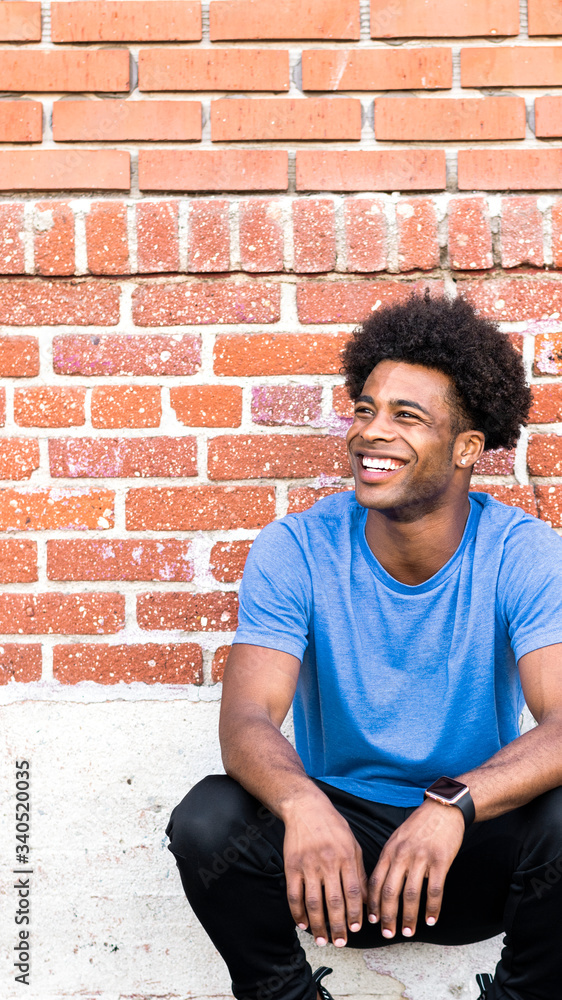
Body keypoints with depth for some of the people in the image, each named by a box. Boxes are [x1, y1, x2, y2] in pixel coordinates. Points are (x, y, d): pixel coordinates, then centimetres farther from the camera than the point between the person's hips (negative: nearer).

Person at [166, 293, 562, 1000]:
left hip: (475, 842, 0)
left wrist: (452, 806, -44)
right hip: (335, 832, 1)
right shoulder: (295, 550, -11)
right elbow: (247, 718, -20)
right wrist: (302, 804, -44)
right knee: (208, 820, -27)